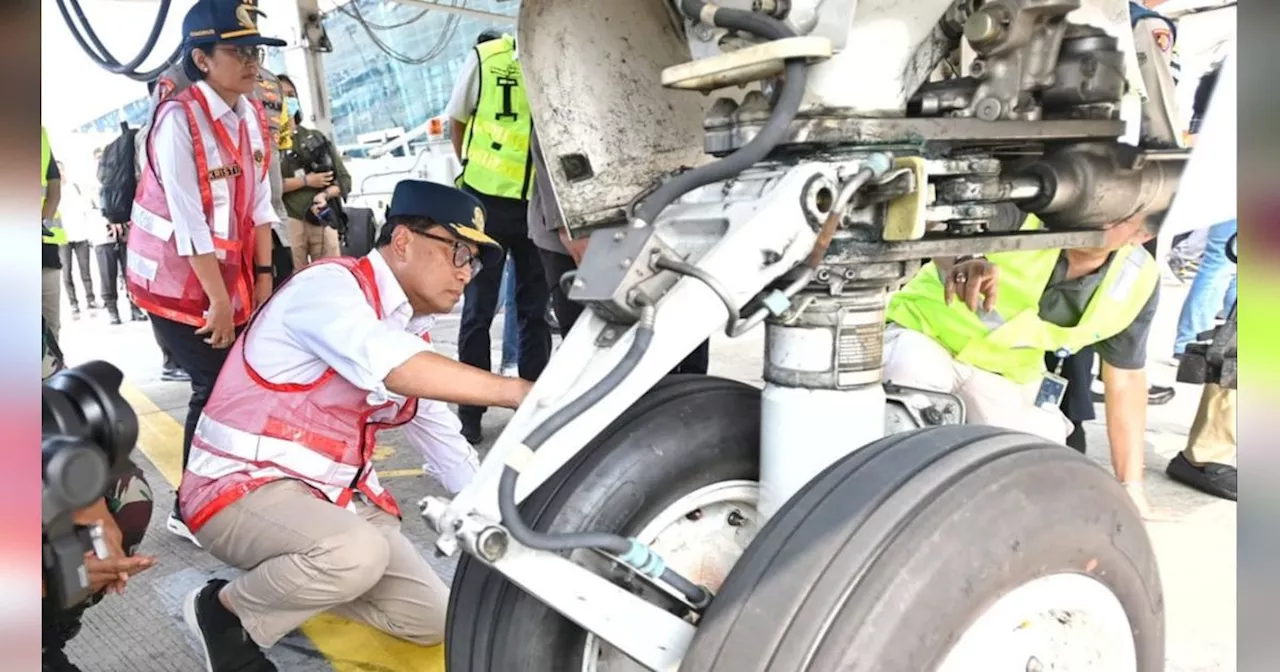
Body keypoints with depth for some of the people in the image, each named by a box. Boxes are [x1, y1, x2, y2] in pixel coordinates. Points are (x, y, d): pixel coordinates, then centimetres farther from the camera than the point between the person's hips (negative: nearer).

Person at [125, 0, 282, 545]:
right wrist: (218, 300, -21)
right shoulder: (178, 119, -21)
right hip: (177, 281, -6)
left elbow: (258, 201, 4)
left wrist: (262, 276, 1)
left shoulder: (253, 116, 1)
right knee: (215, 389, -3)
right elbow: (189, 220, -23)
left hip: (231, 276, 6)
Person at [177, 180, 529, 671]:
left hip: (332, 496, 8)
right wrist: (518, 392, -37)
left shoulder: (412, 332, 8)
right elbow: (393, 368, -38)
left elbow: (447, 445, 14)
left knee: (433, 621, 3)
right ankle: (226, 611, -6)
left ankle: (287, 586, 16)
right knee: (355, 554, -36)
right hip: (242, 488, -8)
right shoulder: (329, 286, -18)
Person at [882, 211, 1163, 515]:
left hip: (1008, 376, 4)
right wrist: (961, 261, -57)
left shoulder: (1137, 282, -11)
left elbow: (1125, 378, -1)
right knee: (916, 369, -38)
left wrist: (1132, 486, -2)